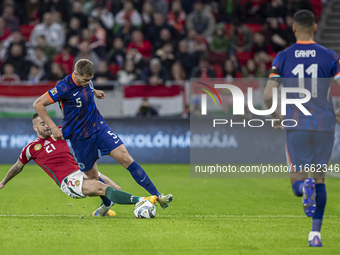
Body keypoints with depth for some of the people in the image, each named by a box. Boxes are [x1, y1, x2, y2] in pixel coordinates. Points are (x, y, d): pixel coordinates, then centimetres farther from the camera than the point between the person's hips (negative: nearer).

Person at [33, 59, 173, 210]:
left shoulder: (86, 80, -2)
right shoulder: (64, 87, -22)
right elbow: (38, 104, -19)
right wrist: (53, 127, -21)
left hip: (99, 128, 4)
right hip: (80, 137, -4)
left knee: (126, 158, -10)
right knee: (92, 177, 4)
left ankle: (157, 196, -12)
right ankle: (107, 205, 32)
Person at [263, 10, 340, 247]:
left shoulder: (283, 57, 1)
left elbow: (268, 95, -5)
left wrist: (275, 117, 13)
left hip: (296, 127, -1)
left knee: (297, 182, 9)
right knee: (320, 179, 15)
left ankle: (304, 186, -28)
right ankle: (315, 233, 7)